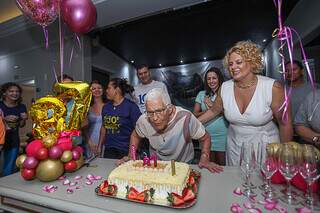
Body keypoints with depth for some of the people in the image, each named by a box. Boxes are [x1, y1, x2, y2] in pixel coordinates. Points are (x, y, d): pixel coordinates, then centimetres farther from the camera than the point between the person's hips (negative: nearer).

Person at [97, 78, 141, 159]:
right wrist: (99, 147, 15)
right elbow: (103, 127, 16)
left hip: (125, 152, -5)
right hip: (108, 150, 5)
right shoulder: (106, 107, 7)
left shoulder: (131, 106, -12)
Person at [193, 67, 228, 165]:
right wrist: (207, 111, -14)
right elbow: (195, 114, 3)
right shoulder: (202, 94, 6)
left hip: (222, 135, -2)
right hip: (206, 135, 2)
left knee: (222, 164, 12)